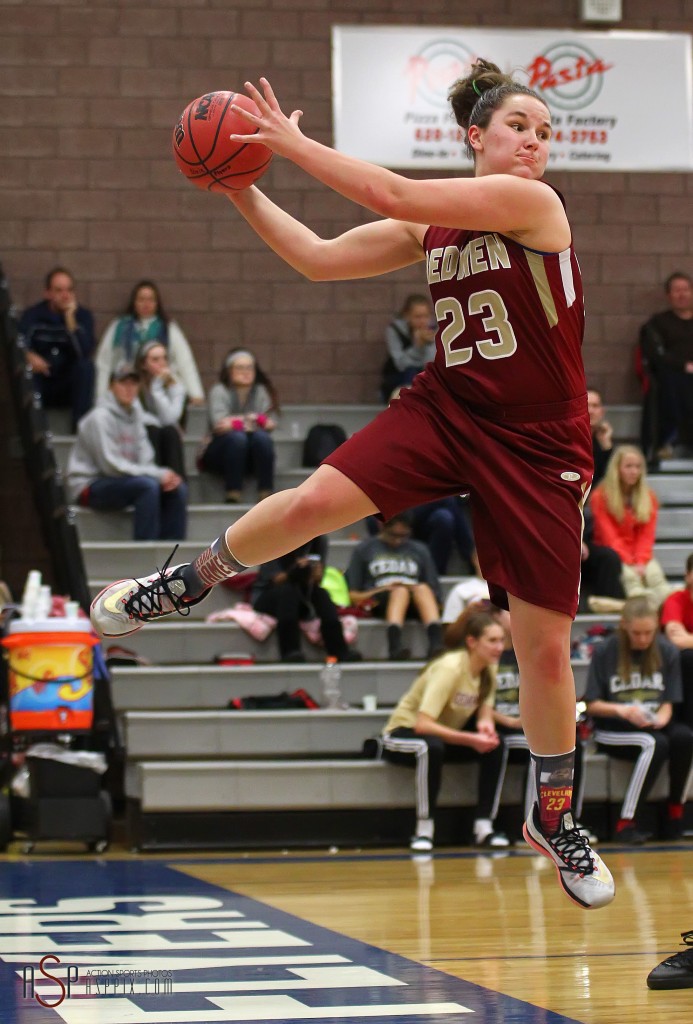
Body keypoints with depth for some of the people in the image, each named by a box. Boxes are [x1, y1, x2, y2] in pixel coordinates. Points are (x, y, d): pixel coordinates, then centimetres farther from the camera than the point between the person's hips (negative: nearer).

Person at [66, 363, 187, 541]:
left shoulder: (135, 414, 8)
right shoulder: (100, 417, -15)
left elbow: (145, 459, 5)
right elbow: (111, 465, -20)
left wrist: (163, 473, -18)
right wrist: (158, 474, -22)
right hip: (89, 486, -8)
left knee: (178, 488, -8)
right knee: (148, 485, -31)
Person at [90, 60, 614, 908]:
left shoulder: (533, 202, -13)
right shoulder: (430, 225, 7)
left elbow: (392, 195, -21)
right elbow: (321, 258, 8)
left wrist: (290, 141, -16)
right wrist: (242, 191, 1)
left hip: (538, 448, -4)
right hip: (443, 410, 4)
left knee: (545, 646, 0)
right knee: (313, 501, -18)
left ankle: (554, 819, 20)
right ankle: (181, 585, 10)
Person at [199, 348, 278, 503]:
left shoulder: (261, 392, 5)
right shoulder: (219, 391, -4)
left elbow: (269, 423, -8)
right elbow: (219, 423, -20)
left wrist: (235, 422, -22)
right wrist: (252, 421, -23)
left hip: (252, 455, 3)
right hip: (219, 454, -3)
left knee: (262, 437, -28)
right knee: (237, 437, -33)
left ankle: (265, 495, -31)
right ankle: (233, 496, -34)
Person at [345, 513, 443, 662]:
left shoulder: (420, 550, 23)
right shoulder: (364, 549, 16)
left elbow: (434, 592, 19)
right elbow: (353, 595, 9)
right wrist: (381, 590, -9)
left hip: (415, 605, 2)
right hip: (378, 603, -2)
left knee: (423, 588, -31)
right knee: (401, 590, -35)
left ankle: (436, 644, -55)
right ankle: (395, 647, -59)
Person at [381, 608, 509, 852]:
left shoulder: (488, 667, -6)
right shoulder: (450, 668, -28)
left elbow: (484, 709, -1)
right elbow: (422, 724, -35)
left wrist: (485, 724, -26)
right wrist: (470, 739, -40)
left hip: (444, 735, 7)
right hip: (402, 734, -7)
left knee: (496, 745, -17)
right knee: (431, 747, -40)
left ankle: (484, 827, -14)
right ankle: (424, 830, -30)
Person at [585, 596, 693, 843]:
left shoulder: (666, 651, 4)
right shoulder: (604, 652, -4)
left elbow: (668, 702, 6)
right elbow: (592, 705, -3)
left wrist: (661, 718, -16)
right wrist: (622, 710, -21)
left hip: (653, 725, 3)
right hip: (612, 730, -3)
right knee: (655, 743, -34)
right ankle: (626, 823, -32)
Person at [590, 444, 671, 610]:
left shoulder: (648, 497, 8)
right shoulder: (600, 497, -4)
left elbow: (646, 536, 3)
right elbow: (609, 536, -10)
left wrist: (640, 562, -15)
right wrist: (630, 563, -19)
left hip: (639, 555, 3)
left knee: (654, 573, -28)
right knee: (629, 575, -34)